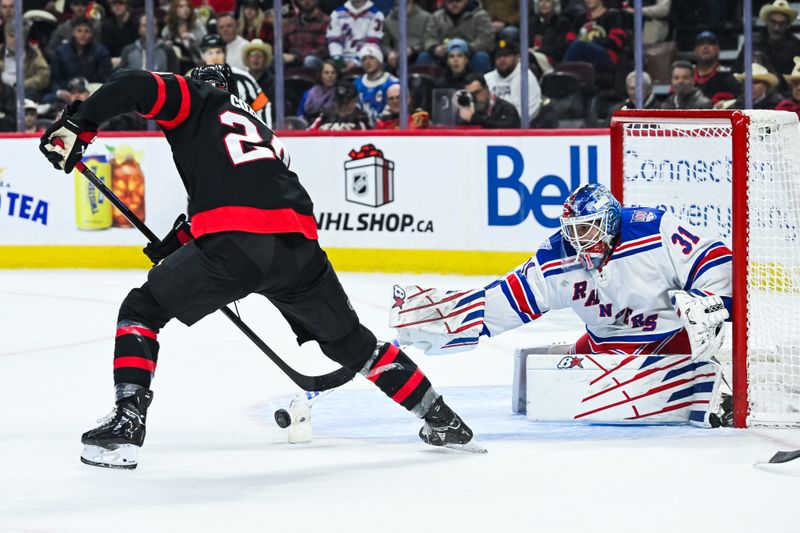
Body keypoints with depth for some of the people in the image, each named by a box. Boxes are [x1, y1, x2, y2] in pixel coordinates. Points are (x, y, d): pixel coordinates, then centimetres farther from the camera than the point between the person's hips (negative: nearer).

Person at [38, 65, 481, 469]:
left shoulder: (197, 100, 19)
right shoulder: (262, 132, 37)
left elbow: (133, 86, 2)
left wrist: (76, 126, 8)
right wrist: (183, 237, 43)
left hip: (233, 243, -6)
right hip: (299, 243, 6)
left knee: (142, 310, 13)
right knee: (347, 338, 26)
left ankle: (128, 422, -1)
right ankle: (442, 420, 29)